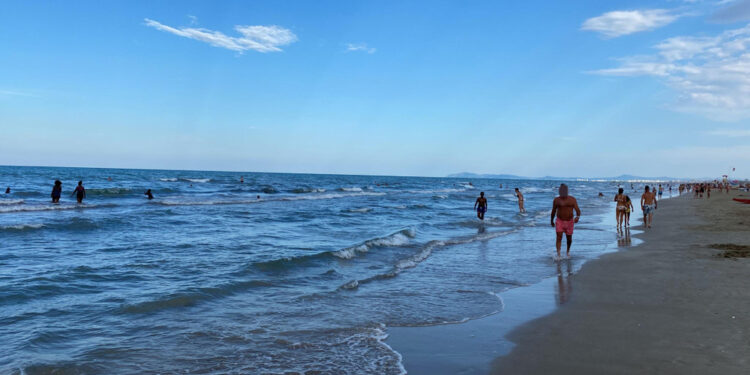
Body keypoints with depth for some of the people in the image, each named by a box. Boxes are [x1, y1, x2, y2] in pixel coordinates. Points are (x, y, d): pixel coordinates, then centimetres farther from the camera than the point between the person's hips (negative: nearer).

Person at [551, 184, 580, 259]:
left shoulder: (572, 199, -5)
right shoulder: (556, 200, -4)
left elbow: (578, 210, -12)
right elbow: (553, 211, 7)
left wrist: (578, 217, -33)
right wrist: (551, 221, 17)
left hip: (569, 222, 1)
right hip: (559, 221, -1)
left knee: (569, 238, 15)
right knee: (559, 238, -16)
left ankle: (568, 251, 42)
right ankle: (558, 255, -21)